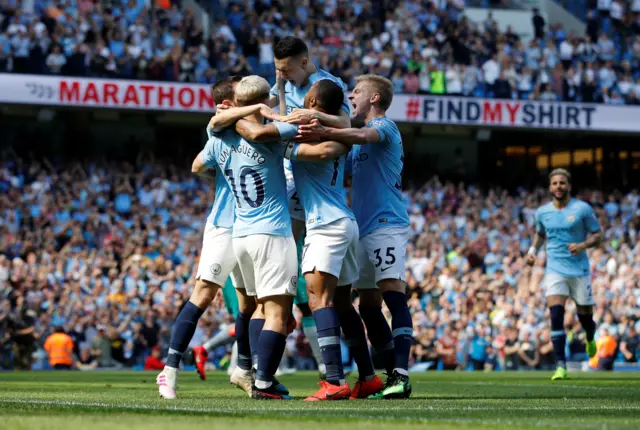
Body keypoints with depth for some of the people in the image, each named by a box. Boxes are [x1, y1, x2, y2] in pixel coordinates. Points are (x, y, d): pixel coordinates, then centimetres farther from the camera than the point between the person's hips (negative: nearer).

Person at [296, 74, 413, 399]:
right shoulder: (360, 144, 25)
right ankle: (393, 376, 13)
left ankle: (402, 374, -26)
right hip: (365, 228, 10)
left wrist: (326, 133, -45)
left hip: (386, 223, -10)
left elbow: (363, 135, -28)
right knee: (368, 304, 8)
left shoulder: (383, 125, -4)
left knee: (393, 293, -18)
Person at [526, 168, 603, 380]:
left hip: (579, 270, -1)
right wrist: (533, 250, 8)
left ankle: (590, 339, 46)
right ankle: (560, 366, -16)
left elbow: (598, 234, 0)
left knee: (585, 315, 7)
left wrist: (583, 245, -19)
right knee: (556, 315, -15)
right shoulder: (542, 212, 6)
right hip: (555, 270, 1)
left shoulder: (582, 209, -4)